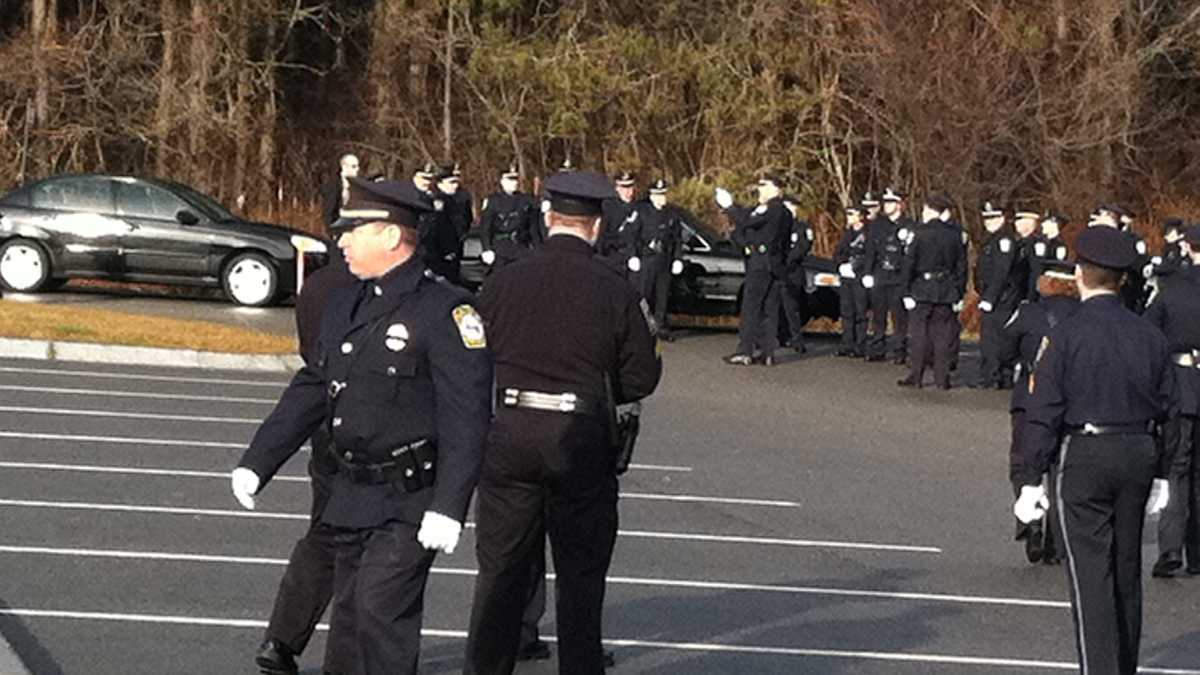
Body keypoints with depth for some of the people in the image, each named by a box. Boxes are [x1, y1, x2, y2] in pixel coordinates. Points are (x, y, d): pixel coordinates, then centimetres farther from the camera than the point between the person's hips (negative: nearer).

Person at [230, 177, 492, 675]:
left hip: (410, 502, -8)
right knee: (349, 618, 12)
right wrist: (256, 464, 17)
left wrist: (448, 508, -23)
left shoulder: (446, 311, -12)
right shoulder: (345, 305, 13)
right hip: (351, 497, 8)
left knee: (381, 608, -16)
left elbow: (466, 419, -17)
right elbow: (309, 391, 20)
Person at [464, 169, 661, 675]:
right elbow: (641, 379, -1)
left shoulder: (503, 282, -2)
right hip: (582, 440, -2)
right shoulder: (615, 291, -6)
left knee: (501, 569, 11)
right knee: (580, 573, 9)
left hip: (509, 436, 2)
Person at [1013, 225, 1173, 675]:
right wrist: (1160, 474, 18)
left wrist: (1029, 480, -8)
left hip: (1085, 456, -5)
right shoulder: (1149, 335, 5)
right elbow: (1164, 409, 10)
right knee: (1127, 572, 15)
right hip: (1139, 454, 5)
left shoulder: (1064, 336, -10)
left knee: (1091, 575, -4)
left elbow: (1043, 413, -11)